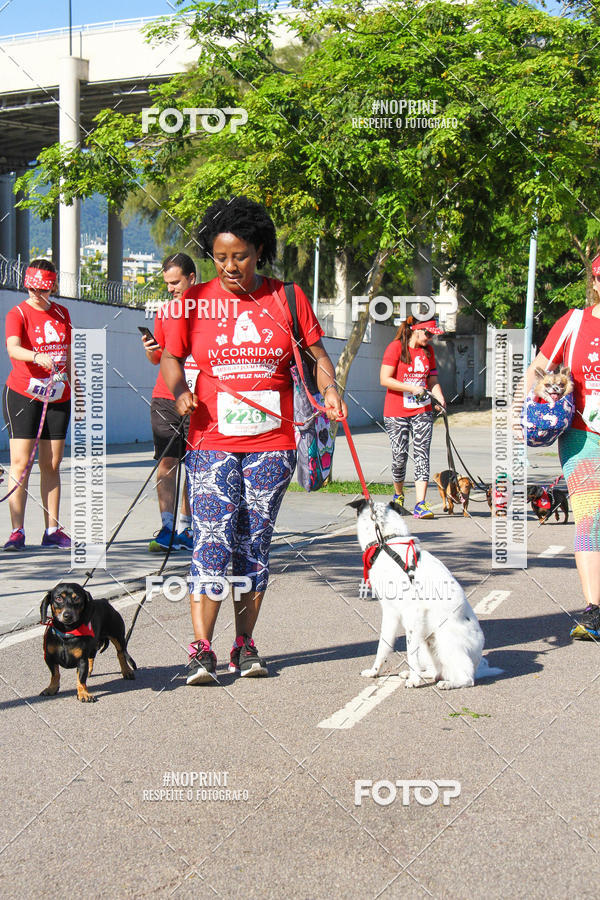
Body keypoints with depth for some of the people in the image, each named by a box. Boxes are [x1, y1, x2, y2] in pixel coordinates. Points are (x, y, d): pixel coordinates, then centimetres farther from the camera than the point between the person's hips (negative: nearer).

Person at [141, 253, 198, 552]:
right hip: (165, 398, 2)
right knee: (166, 462, -4)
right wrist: (150, 351, -5)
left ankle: (185, 529, 12)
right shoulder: (164, 311, 12)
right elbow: (158, 358, 17)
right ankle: (167, 529, -5)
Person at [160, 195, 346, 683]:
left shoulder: (287, 298, 5)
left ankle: (245, 645, 15)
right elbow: (172, 356, 10)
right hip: (212, 441, -1)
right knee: (213, 541, -10)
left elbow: (317, 353, 9)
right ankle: (201, 648, -9)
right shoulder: (195, 301, 4)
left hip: (272, 443, 1)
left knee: (255, 543, 6)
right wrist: (179, 391, -10)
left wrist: (329, 389, -9)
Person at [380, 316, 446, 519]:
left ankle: (420, 504, -11)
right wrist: (411, 388, -18)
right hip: (396, 412, -4)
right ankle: (398, 495, 27)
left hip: (422, 411, 4)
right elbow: (384, 379, -12)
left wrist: (440, 399, -1)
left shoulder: (428, 350, 12)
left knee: (422, 454, -7)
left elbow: (432, 380, 17)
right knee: (399, 456, 0)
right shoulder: (395, 348, -7)